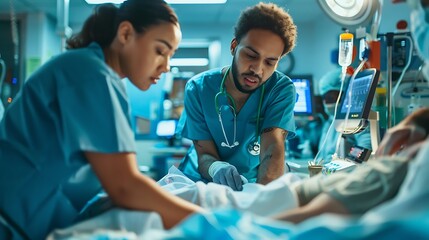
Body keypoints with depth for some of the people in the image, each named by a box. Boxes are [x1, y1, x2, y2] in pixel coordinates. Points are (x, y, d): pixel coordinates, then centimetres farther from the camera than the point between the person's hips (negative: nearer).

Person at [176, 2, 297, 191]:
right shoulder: (198, 89, -11)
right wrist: (216, 167, -35)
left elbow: (273, 147, -25)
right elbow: (204, 155, -11)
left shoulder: (282, 90, -13)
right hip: (199, 183, 1)